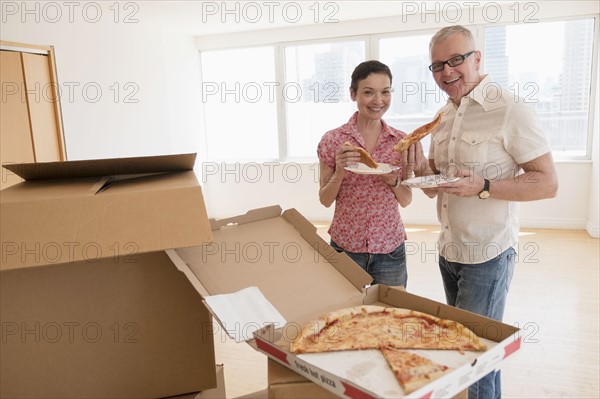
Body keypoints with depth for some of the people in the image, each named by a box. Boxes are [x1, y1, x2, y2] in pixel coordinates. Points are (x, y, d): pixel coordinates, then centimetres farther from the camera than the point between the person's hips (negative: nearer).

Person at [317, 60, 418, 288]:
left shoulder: (401, 141, -1)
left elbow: (406, 200, 5)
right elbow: (325, 200, -2)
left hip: (391, 249, 2)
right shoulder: (332, 140, -8)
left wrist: (393, 181, -15)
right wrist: (339, 173, -19)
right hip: (345, 246, -2)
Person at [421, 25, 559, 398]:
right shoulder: (444, 117, 8)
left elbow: (548, 183, -16)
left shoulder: (511, 111, -15)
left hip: (487, 254, -7)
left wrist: (482, 187, -27)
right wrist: (424, 173, -6)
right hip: (448, 250, 7)